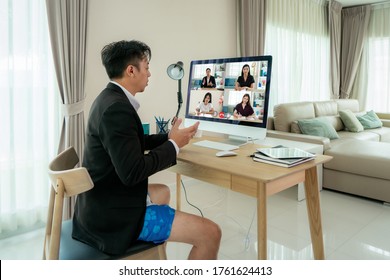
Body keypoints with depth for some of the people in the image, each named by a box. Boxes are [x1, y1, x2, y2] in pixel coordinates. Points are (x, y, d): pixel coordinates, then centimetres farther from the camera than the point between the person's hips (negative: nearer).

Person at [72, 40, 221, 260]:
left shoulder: (109, 99, 8)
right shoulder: (117, 108, -23)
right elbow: (132, 172, -28)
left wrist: (168, 137, 9)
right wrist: (173, 145, -15)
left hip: (106, 201, 11)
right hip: (113, 213, -11)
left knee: (163, 192, 35)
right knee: (210, 233, -12)